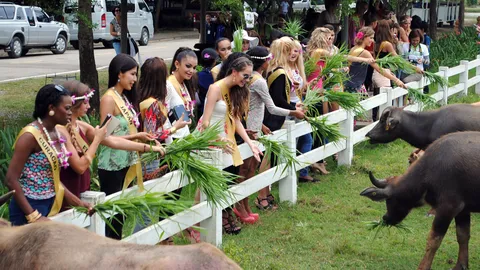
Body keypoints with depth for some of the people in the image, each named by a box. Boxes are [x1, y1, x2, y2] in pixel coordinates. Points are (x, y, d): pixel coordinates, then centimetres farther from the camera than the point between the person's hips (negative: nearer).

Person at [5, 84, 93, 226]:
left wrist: (78, 203, 8)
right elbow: (11, 180, -19)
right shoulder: (31, 135, -17)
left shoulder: (57, 134, 6)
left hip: (51, 206, 8)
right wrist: (33, 216, -22)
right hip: (30, 207, -7)